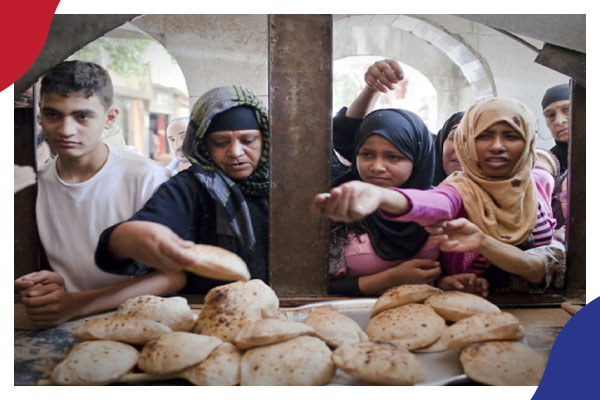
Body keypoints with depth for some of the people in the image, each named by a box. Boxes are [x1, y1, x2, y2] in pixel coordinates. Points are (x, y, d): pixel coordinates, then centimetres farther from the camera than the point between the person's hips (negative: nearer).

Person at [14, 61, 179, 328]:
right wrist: (36, 287, -11)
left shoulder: (147, 180, -12)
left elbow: (174, 275, -12)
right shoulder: (32, 184, 2)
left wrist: (78, 304, -21)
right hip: (57, 327, 3)